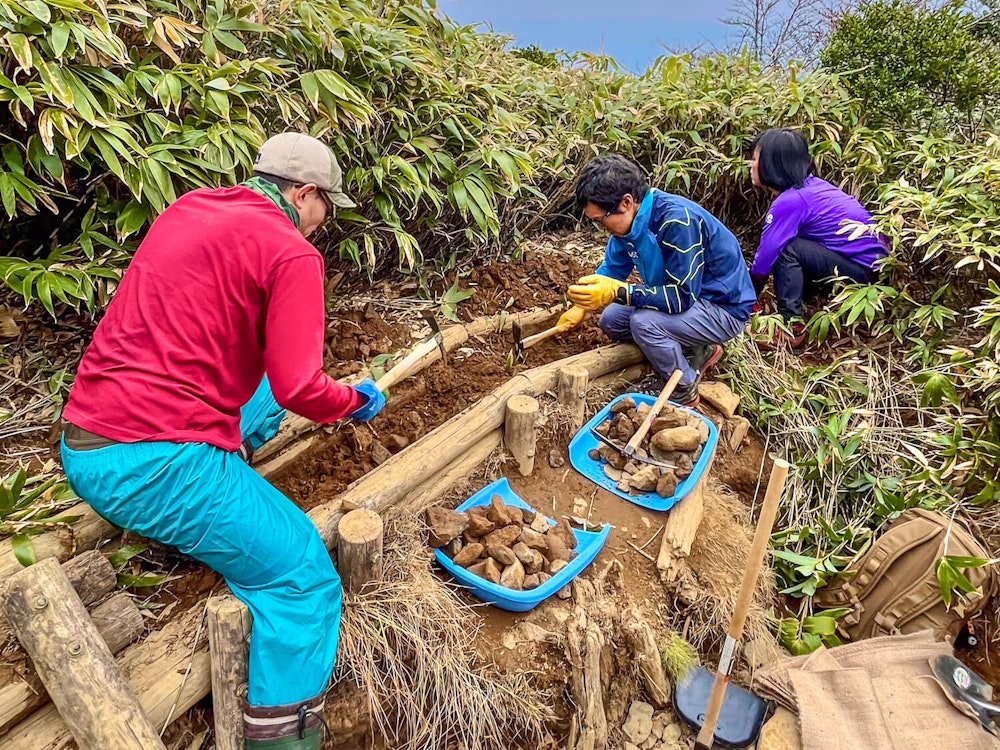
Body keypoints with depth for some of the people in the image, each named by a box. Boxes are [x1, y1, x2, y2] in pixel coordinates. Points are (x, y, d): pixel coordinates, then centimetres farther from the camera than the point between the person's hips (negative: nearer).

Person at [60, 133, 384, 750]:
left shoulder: (187, 209, 14)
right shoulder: (292, 254, -10)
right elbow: (299, 387, -19)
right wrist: (356, 401, 2)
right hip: (158, 464, -9)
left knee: (263, 391, 26)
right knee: (305, 578, -1)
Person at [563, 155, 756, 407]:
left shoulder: (677, 220, -31)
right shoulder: (630, 220, -6)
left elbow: (682, 297, -32)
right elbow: (611, 269, 11)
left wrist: (617, 293, -37)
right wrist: (580, 306, 3)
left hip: (725, 308, -9)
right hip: (686, 296, 9)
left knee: (643, 322, -31)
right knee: (611, 320, 2)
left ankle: (685, 391, -4)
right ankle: (696, 352, 12)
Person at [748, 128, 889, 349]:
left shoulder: (790, 201, -20)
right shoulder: (810, 186, 7)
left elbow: (764, 261, -16)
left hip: (863, 272, -9)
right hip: (872, 266, 9)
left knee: (786, 250, -18)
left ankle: (792, 328, -13)